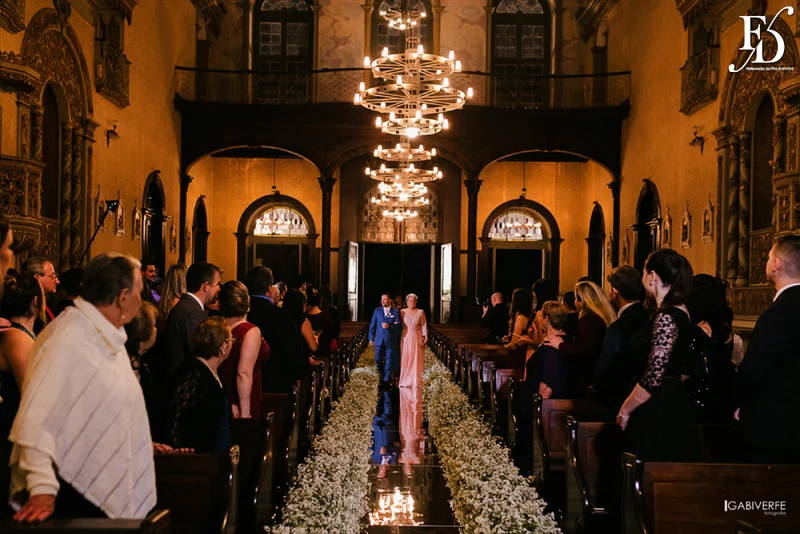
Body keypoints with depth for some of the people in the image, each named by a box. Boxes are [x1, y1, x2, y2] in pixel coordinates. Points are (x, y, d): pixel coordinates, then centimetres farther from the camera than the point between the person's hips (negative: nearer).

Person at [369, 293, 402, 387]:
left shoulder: (396, 311, 1)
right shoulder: (377, 311, 7)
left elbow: (399, 325, -6)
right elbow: (372, 325, 7)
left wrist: (389, 326, -21)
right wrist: (371, 338, 2)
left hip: (390, 340, -2)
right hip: (379, 340, 2)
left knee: (389, 361, 2)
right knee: (378, 359, 4)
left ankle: (386, 381, 10)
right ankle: (381, 374, 30)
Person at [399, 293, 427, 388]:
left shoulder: (420, 312, 1)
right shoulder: (402, 312, 2)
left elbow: (424, 326, 1)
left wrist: (424, 338, -7)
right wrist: (398, 339, -2)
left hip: (416, 339, 0)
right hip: (405, 338, 0)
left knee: (416, 360, 1)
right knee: (405, 359, 0)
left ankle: (416, 381, 6)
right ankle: (405, 380, 6)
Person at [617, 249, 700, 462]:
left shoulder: (666, 317, -18)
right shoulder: (681, 312, 11)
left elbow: (653, 377, -21)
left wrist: (625, 411, -8)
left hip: (660, 412, -10)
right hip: (677, 404, 10)